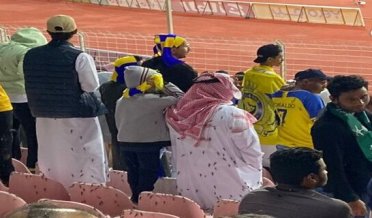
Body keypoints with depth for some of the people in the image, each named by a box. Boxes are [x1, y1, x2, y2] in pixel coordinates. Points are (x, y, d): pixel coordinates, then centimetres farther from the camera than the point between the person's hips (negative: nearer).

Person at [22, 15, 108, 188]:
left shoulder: (31, 55, -1)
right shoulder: (80, 57, -17)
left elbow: (32, 85, 8)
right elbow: (91, 85, -12)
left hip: (45, 116, 5)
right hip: (78, 116, -5)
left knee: (51, 160, 16)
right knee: (85, 160, 3)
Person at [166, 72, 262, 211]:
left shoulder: (179, 115, 1)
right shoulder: (232, 115, -13)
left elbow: (177, 158, 7)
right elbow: (252, 154, -8)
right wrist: (255, 181, 7)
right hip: (230, 193, -6)